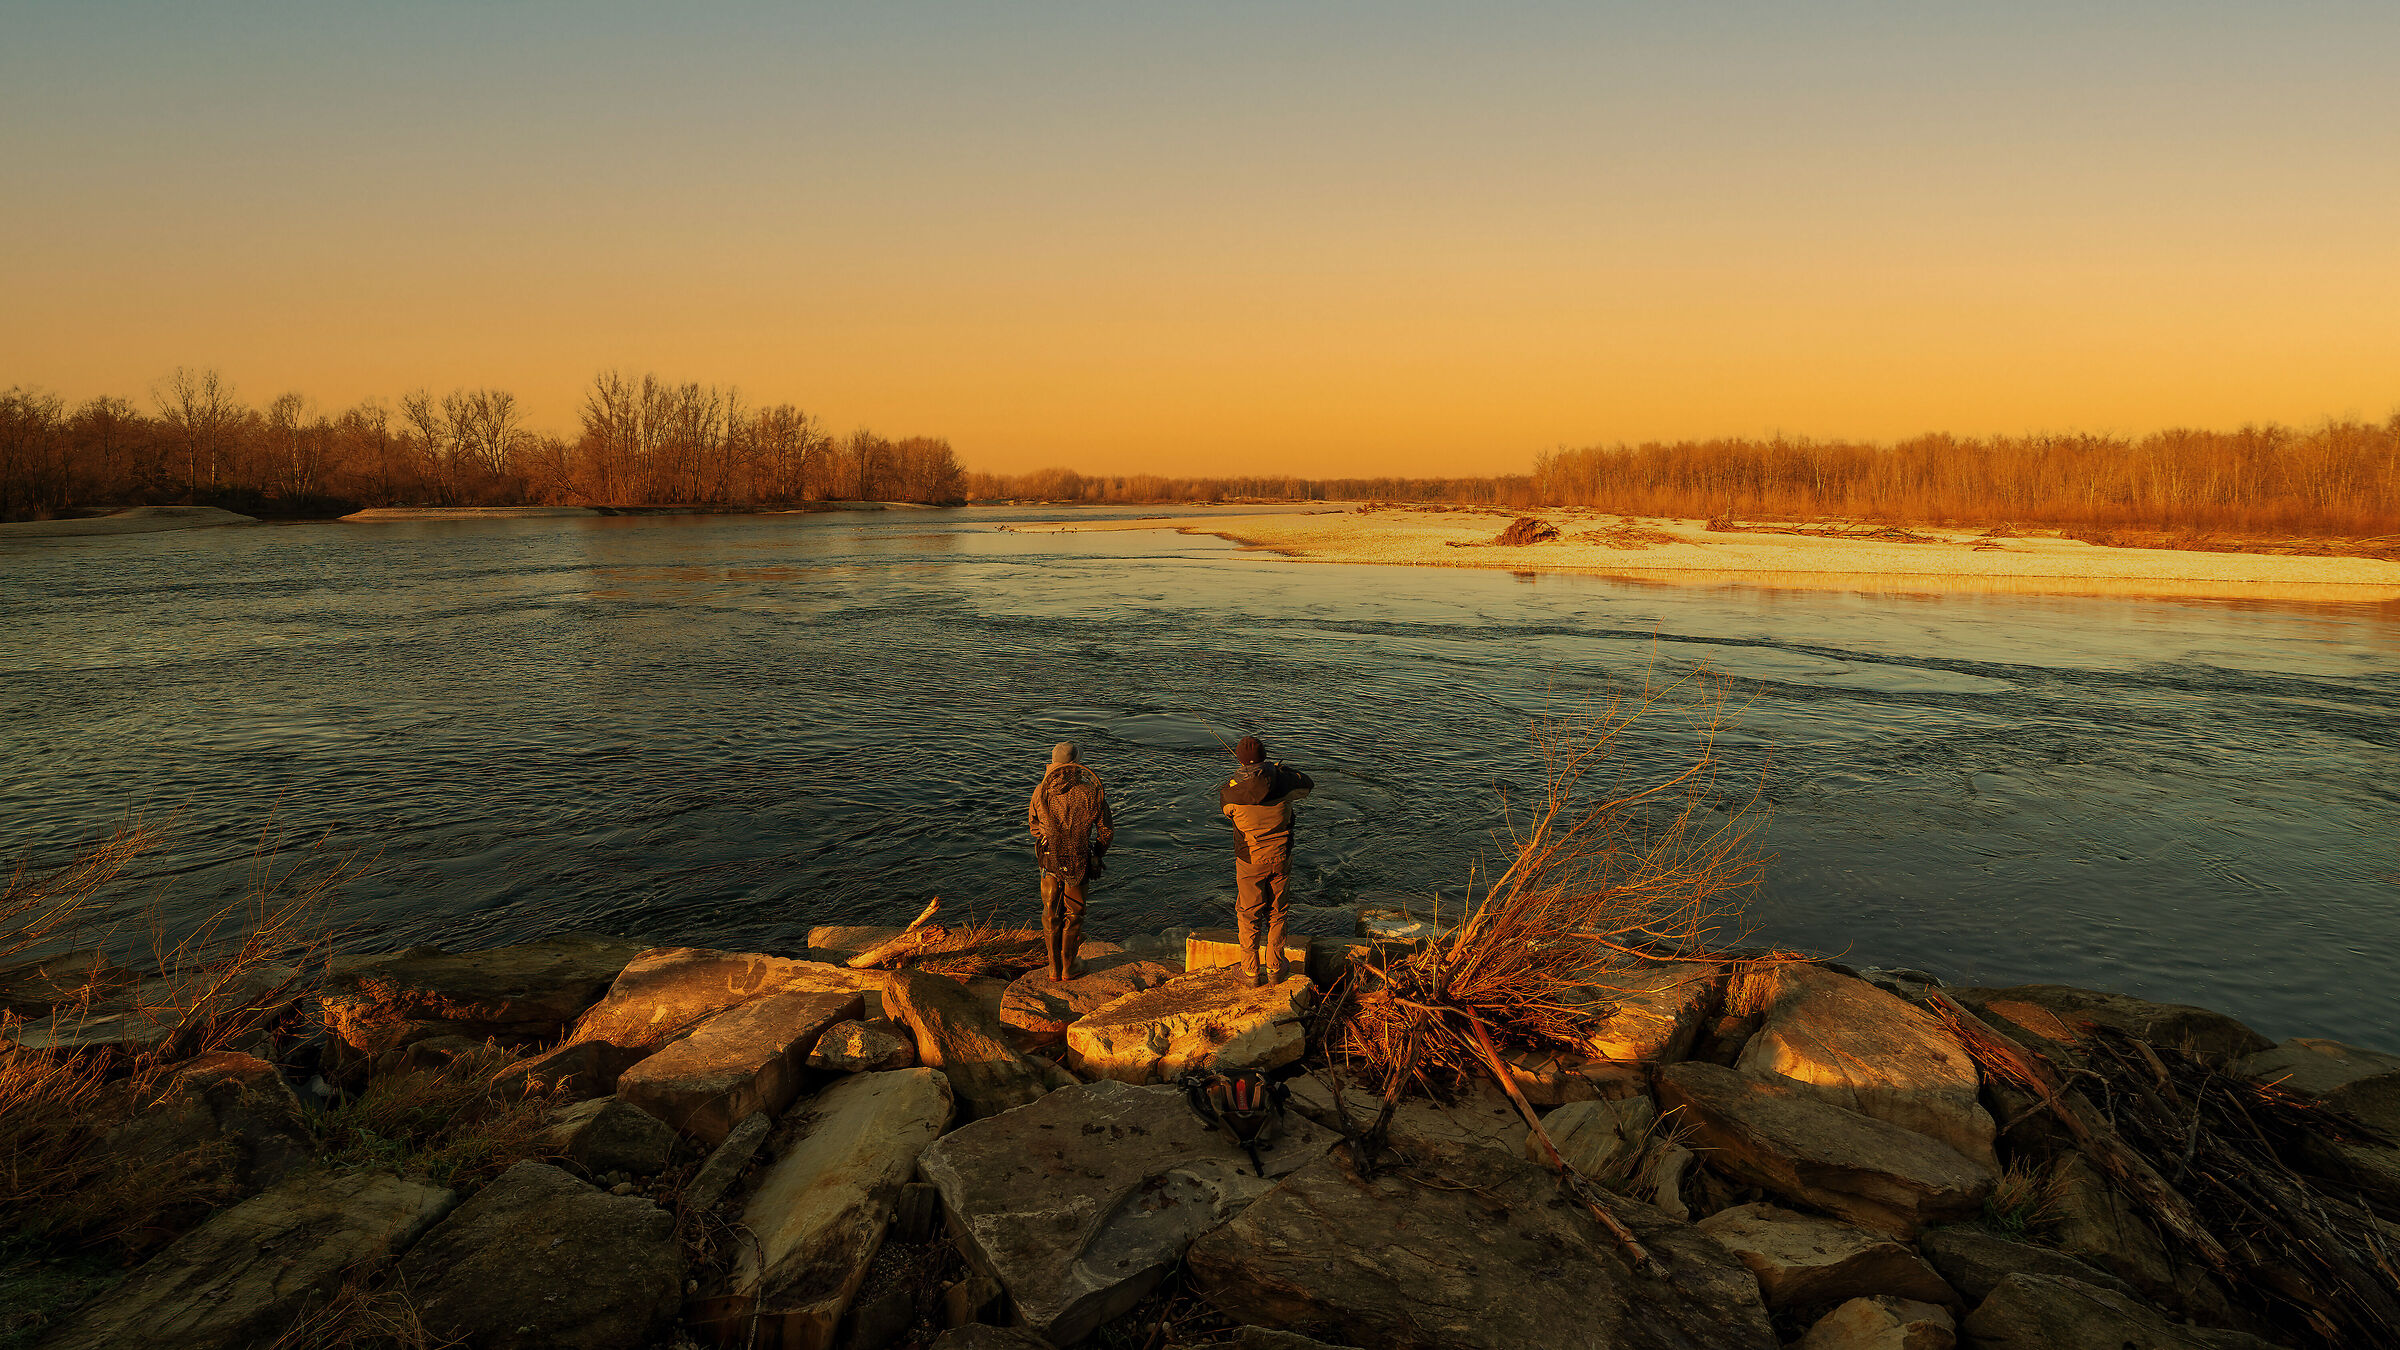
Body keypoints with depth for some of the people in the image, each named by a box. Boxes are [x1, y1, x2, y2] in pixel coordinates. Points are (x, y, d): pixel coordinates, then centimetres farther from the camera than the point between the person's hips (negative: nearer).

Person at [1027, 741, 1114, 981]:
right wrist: (1097, 853, 15)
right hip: (1080, 861, -2)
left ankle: (1054, 967, 23)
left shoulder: (1042, 791, -7)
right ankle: (1068, 966, 23)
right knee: (1073, 913, 14)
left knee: (1051, 913, 15)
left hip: (1050, 861, 2)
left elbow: (1033, 824, 10)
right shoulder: (1092, 791, -13)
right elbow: (1106, 830, -4)